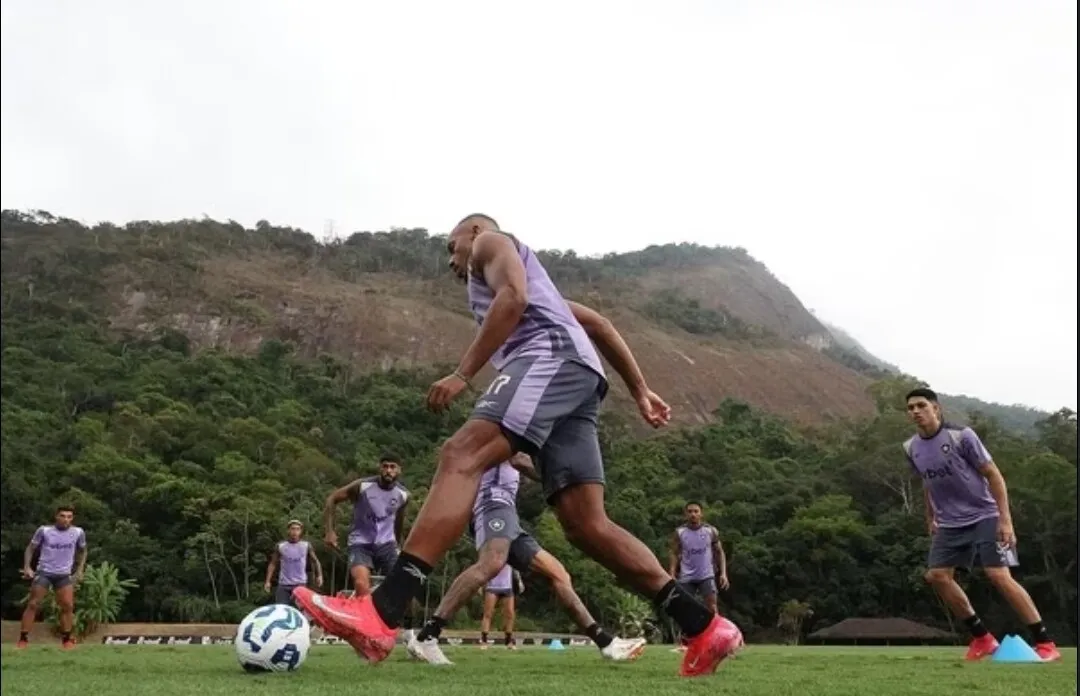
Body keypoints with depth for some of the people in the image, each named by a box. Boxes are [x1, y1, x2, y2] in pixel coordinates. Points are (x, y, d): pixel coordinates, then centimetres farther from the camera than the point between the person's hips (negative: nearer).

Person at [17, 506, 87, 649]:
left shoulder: (78, 532, -5)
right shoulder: (44, 530, -11)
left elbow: (83, 551, 12)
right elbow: (31, 548, 1)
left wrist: (80, 570, 5)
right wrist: (27, 566, -10)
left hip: (64, 575, 2)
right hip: (43, 572, -1)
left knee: (68, 606, -4)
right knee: (33, 604, -2)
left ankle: (66, 639, 9)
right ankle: (23, 639, 5)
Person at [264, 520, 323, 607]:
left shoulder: (306, 546, 0)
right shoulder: (280, 546, -1)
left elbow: (315, 561, 9)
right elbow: (273, 564, 7)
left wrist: (319, 576, -5)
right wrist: (268, 581, -1)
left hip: (300, 584, 0)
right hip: (283, 585, 1)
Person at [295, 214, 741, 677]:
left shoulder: (492, 242, 19)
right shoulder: (531, 285, 43)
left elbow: (513, 298, -4)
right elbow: (598, 324, 36)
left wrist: (463, 373, -11)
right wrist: (640, 391, 31)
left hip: (551, 355, -9)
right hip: (576, 378, 9)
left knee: (461, 457, -26)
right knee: (585, 525, -2)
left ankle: (381, 615, -43)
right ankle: (704, 627, -3)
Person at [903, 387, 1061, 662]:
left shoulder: (961, 435, -16)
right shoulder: (911, 448, 1)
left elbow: (993, 475, -13)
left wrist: (1005, 519, -17)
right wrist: (931, 518, 19)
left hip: (984, 517, -6)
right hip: (949, 524, 6)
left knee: (999, 576, -16)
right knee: (937, 575, -5)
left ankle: (1045, 642, -5)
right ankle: (982, 638, 8)